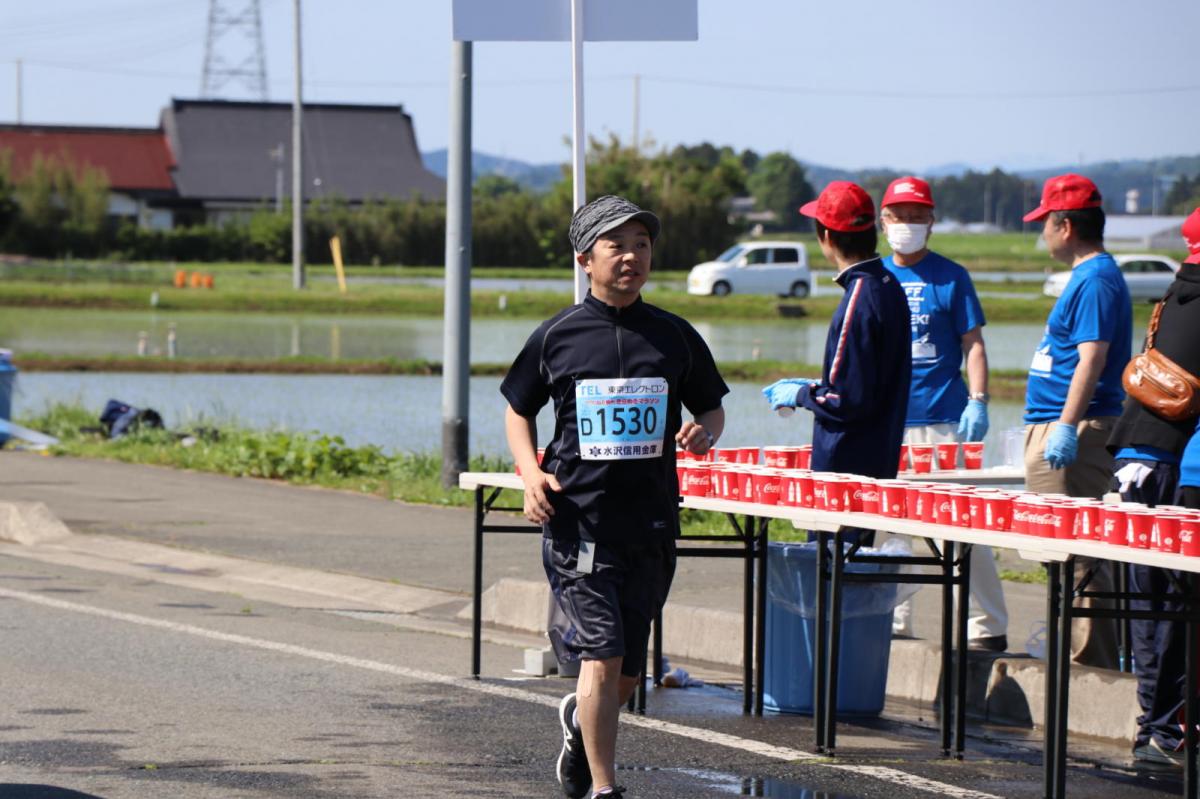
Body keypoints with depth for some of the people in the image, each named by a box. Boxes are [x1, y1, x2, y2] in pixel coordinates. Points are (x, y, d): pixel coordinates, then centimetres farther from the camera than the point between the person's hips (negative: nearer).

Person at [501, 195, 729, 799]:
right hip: (578, 523, -3)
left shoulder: (675, 337, 6)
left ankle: (579, 721, 44)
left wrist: (704, 432, -7)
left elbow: (711, 407, 17)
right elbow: (518, 408, 13)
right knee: (603, 658, -14)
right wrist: (530, 472, -4)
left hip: (651, 527, 3)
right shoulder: (557, 336, 1)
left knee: (626, 674, 11)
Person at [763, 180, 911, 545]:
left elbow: (849, 401, -20)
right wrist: (815, 386, 20)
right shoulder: (889, 287, 10)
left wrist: (800, 395, -5)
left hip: (846, 471, -10)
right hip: (879, 466, 10)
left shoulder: (858, 302, -19)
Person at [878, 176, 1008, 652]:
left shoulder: (950, 277, 2)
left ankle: (989, 625, -2)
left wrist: (977, 402, -11)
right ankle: (894, 618, 15)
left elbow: (973, 345, 0)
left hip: (944, 420, -4)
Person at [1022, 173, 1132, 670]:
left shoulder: (1096, 281, -14)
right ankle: (1075, 652, 18)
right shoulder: (1090, 276, 18)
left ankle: (1089, 661, -9)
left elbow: (1092, 358, -23)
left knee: (1078, 554, -9)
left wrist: (1067, 427, -29)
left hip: (1077, 436, -11)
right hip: (1057, 431, 11)